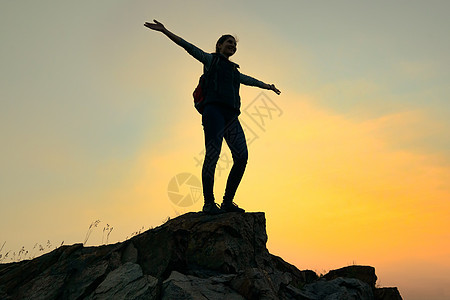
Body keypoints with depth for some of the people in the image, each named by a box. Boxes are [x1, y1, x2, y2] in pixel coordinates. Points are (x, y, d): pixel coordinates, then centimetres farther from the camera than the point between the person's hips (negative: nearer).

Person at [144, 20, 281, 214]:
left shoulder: (234, 70, 35)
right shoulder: (211, 59, 19)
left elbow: (249, 80, 51)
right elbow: (189, 47, 8)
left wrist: (267, 86, 66)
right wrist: (164, 31, -2)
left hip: (231, 115, 6)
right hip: (214, 110, -6)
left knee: (242, 156, -10)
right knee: (212, 154, -18)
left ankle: (227, 202, -5)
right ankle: (208, 203, -15)